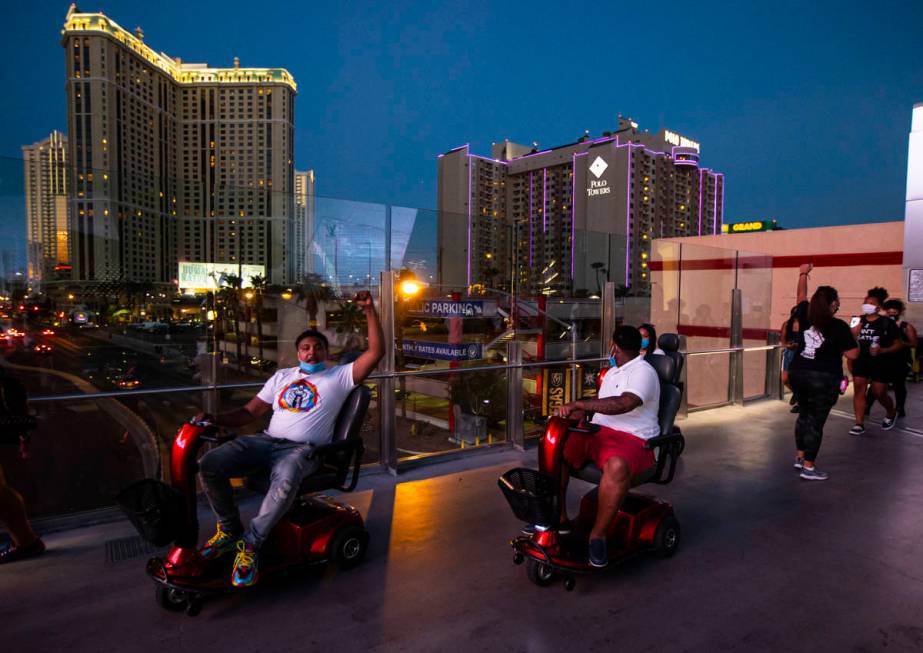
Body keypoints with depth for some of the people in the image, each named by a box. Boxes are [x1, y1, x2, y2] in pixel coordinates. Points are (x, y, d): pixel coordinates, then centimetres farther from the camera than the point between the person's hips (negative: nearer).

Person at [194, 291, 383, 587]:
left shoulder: (340, 376, 9)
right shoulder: (282, 376, 23)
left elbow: (376, 352, -3)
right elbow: (250, 412, 20)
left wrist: (370, 310, -10)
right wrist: (214, 419, 3)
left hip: (302, 449, -5)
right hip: (267, 440, 5)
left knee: (285, 480, -40)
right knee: (209, 464, -16)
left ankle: (250, 542, -17)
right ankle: (230, 528, 5)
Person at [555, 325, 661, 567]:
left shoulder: (643, 372, -8)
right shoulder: (612, 373, 23)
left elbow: (624, 403, -28)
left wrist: (579, 404, -30)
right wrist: (578, 413, 16)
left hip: (631, 439, -9)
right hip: (597, 433, 9)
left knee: (617, 466, -42)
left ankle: (598, 534, -23)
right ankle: (559, 517, -4)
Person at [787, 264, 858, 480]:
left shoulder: (805, 317, 0)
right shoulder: (839, 327, -13)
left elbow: (801, 296, 18)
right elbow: (852, 355, -11)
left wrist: (803, 273, 29)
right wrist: (854, 337, 5)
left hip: (797, 373, 6)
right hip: (823, 379, -5)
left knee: (804, 415, 21)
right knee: (816, 421, 0)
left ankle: (799, 457, 29)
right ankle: (808, 468, 5)